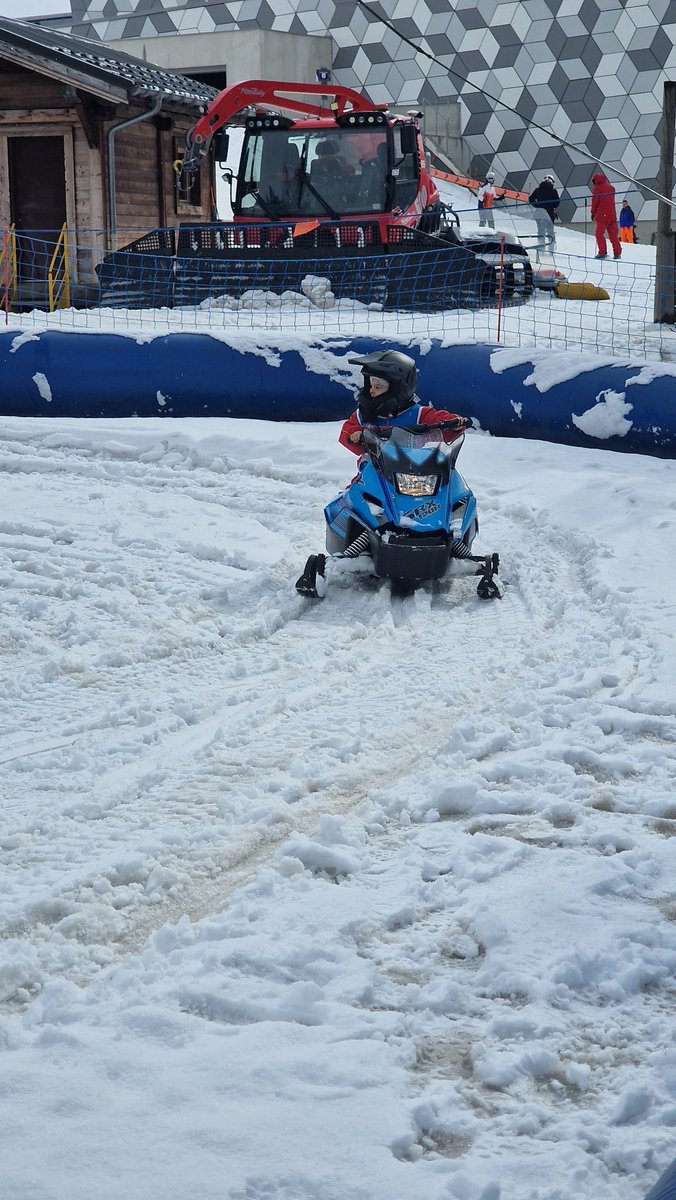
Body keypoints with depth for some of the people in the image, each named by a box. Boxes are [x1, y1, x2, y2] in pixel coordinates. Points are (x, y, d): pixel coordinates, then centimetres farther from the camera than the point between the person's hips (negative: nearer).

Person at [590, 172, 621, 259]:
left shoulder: (597, 188, -5)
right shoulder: (611, 187, 14)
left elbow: (595, 202, -5)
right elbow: (612, 200, 17)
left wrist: (593, 213, 5)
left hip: (602, 215, -6)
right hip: (612, 215, 6)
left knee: (599, 233, 0)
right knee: (613, 234, 8)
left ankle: (602, 252, -10)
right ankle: (617, 252, 2)